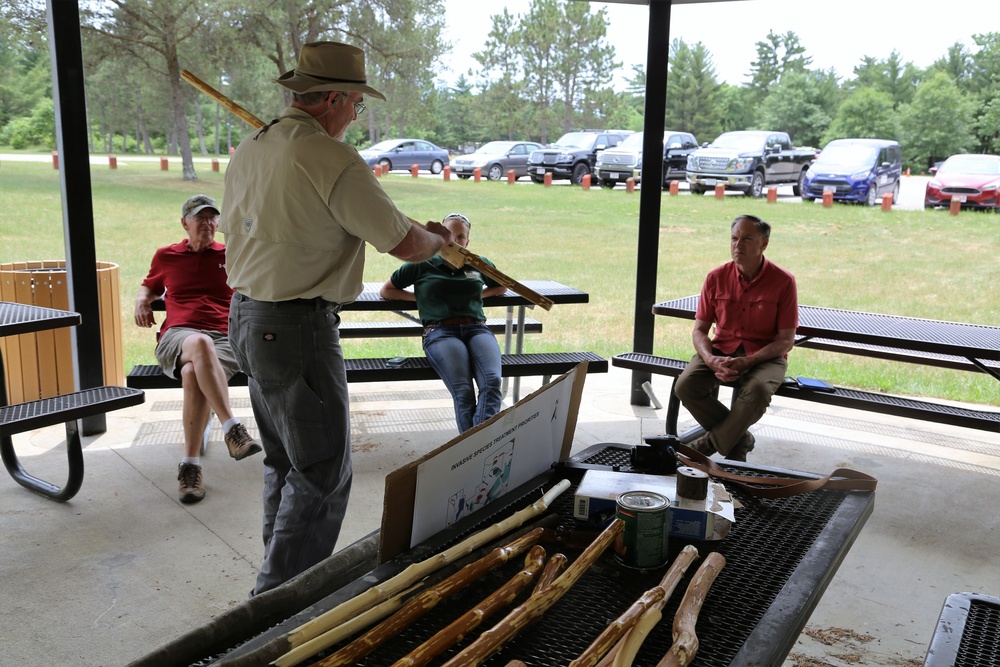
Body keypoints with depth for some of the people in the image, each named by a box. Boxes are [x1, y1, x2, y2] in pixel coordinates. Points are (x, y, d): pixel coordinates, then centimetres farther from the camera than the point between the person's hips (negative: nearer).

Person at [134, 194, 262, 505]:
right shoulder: (166, 256, 25)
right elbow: (150, 286, 42)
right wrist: (141, 300, 20)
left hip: (223, 340, 0)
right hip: (177, 337, 0)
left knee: (194, 373, -38)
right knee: (200, 344, -41)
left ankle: (190, 465, -31)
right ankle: (232, 430, -45)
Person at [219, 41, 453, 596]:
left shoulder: (247, 152, 9)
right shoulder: (332, 160, -18)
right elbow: (405, 244, -16)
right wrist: (439, 238, 6)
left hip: (246, 318, 10)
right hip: (297, 327, -10)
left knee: (284, 459, 21)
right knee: (323, 470, 2)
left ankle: (280, 576, 34)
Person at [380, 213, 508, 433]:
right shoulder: (422, 265, 18)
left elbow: (503, 286, 42)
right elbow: (385, 290, 25)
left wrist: (480, 294, 22)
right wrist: (419, 298, 12)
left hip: (478, 329, 2)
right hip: (441, 332, -2)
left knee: (492, 382, -32)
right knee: (463, 391, -31)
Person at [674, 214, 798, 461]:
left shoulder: (783, 281, -9)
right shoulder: (716, 278, -1)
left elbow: (786, 340, -8)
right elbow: (699, 330, 2)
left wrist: (747, 362, -22)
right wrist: (711, 360, -19)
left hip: (766, 355, -3)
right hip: (721, 350, 3)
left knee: (757, 390, -36)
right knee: (685, 385, -24)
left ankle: (712, 443, -11)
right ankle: (738, 439, -5)